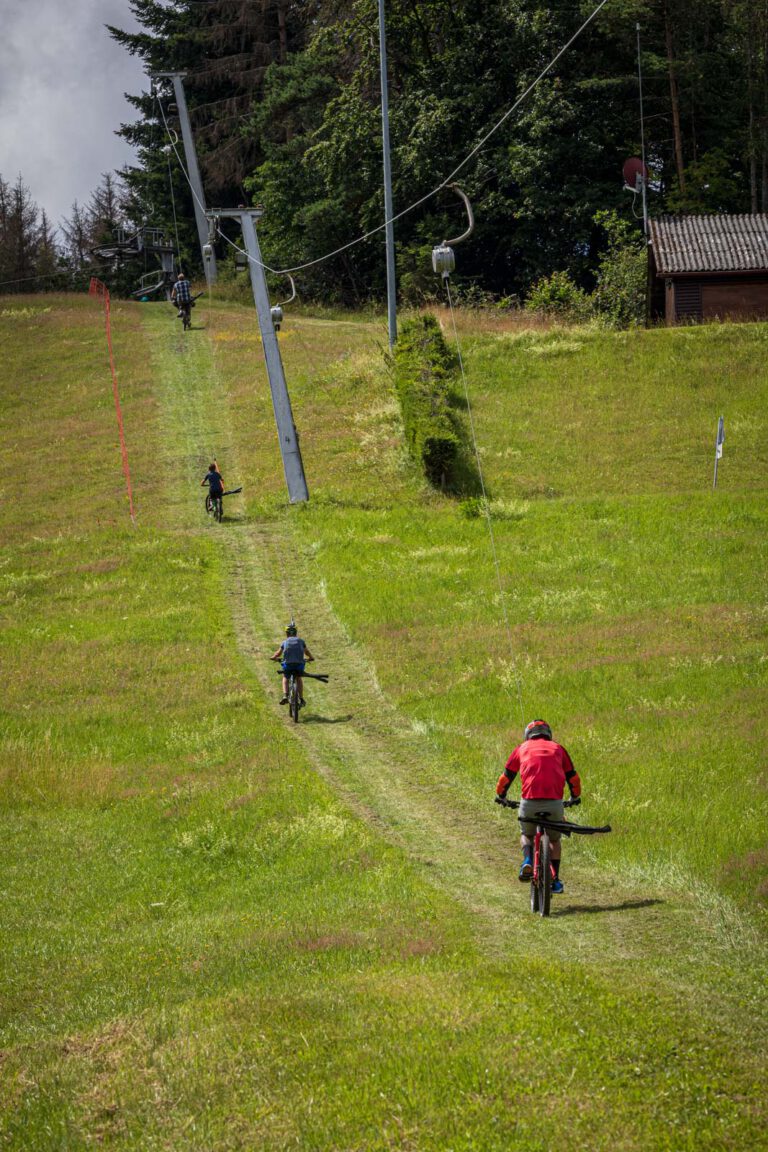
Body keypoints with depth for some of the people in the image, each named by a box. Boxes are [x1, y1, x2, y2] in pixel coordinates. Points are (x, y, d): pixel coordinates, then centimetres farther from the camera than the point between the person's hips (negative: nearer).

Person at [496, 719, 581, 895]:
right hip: (554, 802, 1)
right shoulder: (557, 748, 21)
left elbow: (506, 777, 21)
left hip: (529, 802, -1)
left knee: (527, 835, 26)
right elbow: (573, 778, 24)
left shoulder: (522, 748, 19)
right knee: (555, 840, 25)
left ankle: (527, 860, -3)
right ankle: (555, 880, 17)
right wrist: (575, 797, 43)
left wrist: (501, 796, 40)